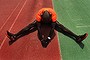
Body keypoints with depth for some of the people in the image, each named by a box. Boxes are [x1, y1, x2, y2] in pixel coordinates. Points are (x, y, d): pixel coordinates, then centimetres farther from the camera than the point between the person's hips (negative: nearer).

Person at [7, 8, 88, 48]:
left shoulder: (53, 14, -40)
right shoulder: (39, 14, -39)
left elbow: (53, 27, -40)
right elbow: (38, 27, -39)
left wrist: (48, 38, -44)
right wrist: (42, 39, -44)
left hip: (51, 21, 0)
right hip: (40, 21, 0)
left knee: (60, 27, -22)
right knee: (30, 26, -21)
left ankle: (77, 37, -29)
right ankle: (15, 36, -30)